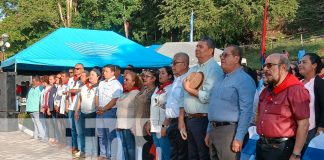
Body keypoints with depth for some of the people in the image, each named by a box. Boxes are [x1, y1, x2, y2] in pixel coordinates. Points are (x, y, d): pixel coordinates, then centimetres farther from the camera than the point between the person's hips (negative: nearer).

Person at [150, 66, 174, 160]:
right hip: (155, 128, 8)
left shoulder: (171, 89, -9)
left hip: (163, 128, -8)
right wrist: (150, 123, 14)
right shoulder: (158, 88, 16)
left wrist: (164, 126, -19)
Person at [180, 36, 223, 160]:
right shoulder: (192, 70, 16)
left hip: (203, 120, -8)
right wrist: (181, 120, 9)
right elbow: (184, 97, 15)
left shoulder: (214, 69, -10)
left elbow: (208, 96, -22)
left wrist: (188, 89, -9)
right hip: (189, 120, 8)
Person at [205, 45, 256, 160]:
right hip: (214, 130, 8)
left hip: (229, 130, -8)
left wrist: (239, 138, -22)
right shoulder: (221, 79, 17)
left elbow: (246, 111, -18)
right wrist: (209, 132, 17)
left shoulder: (244, 80, -11)